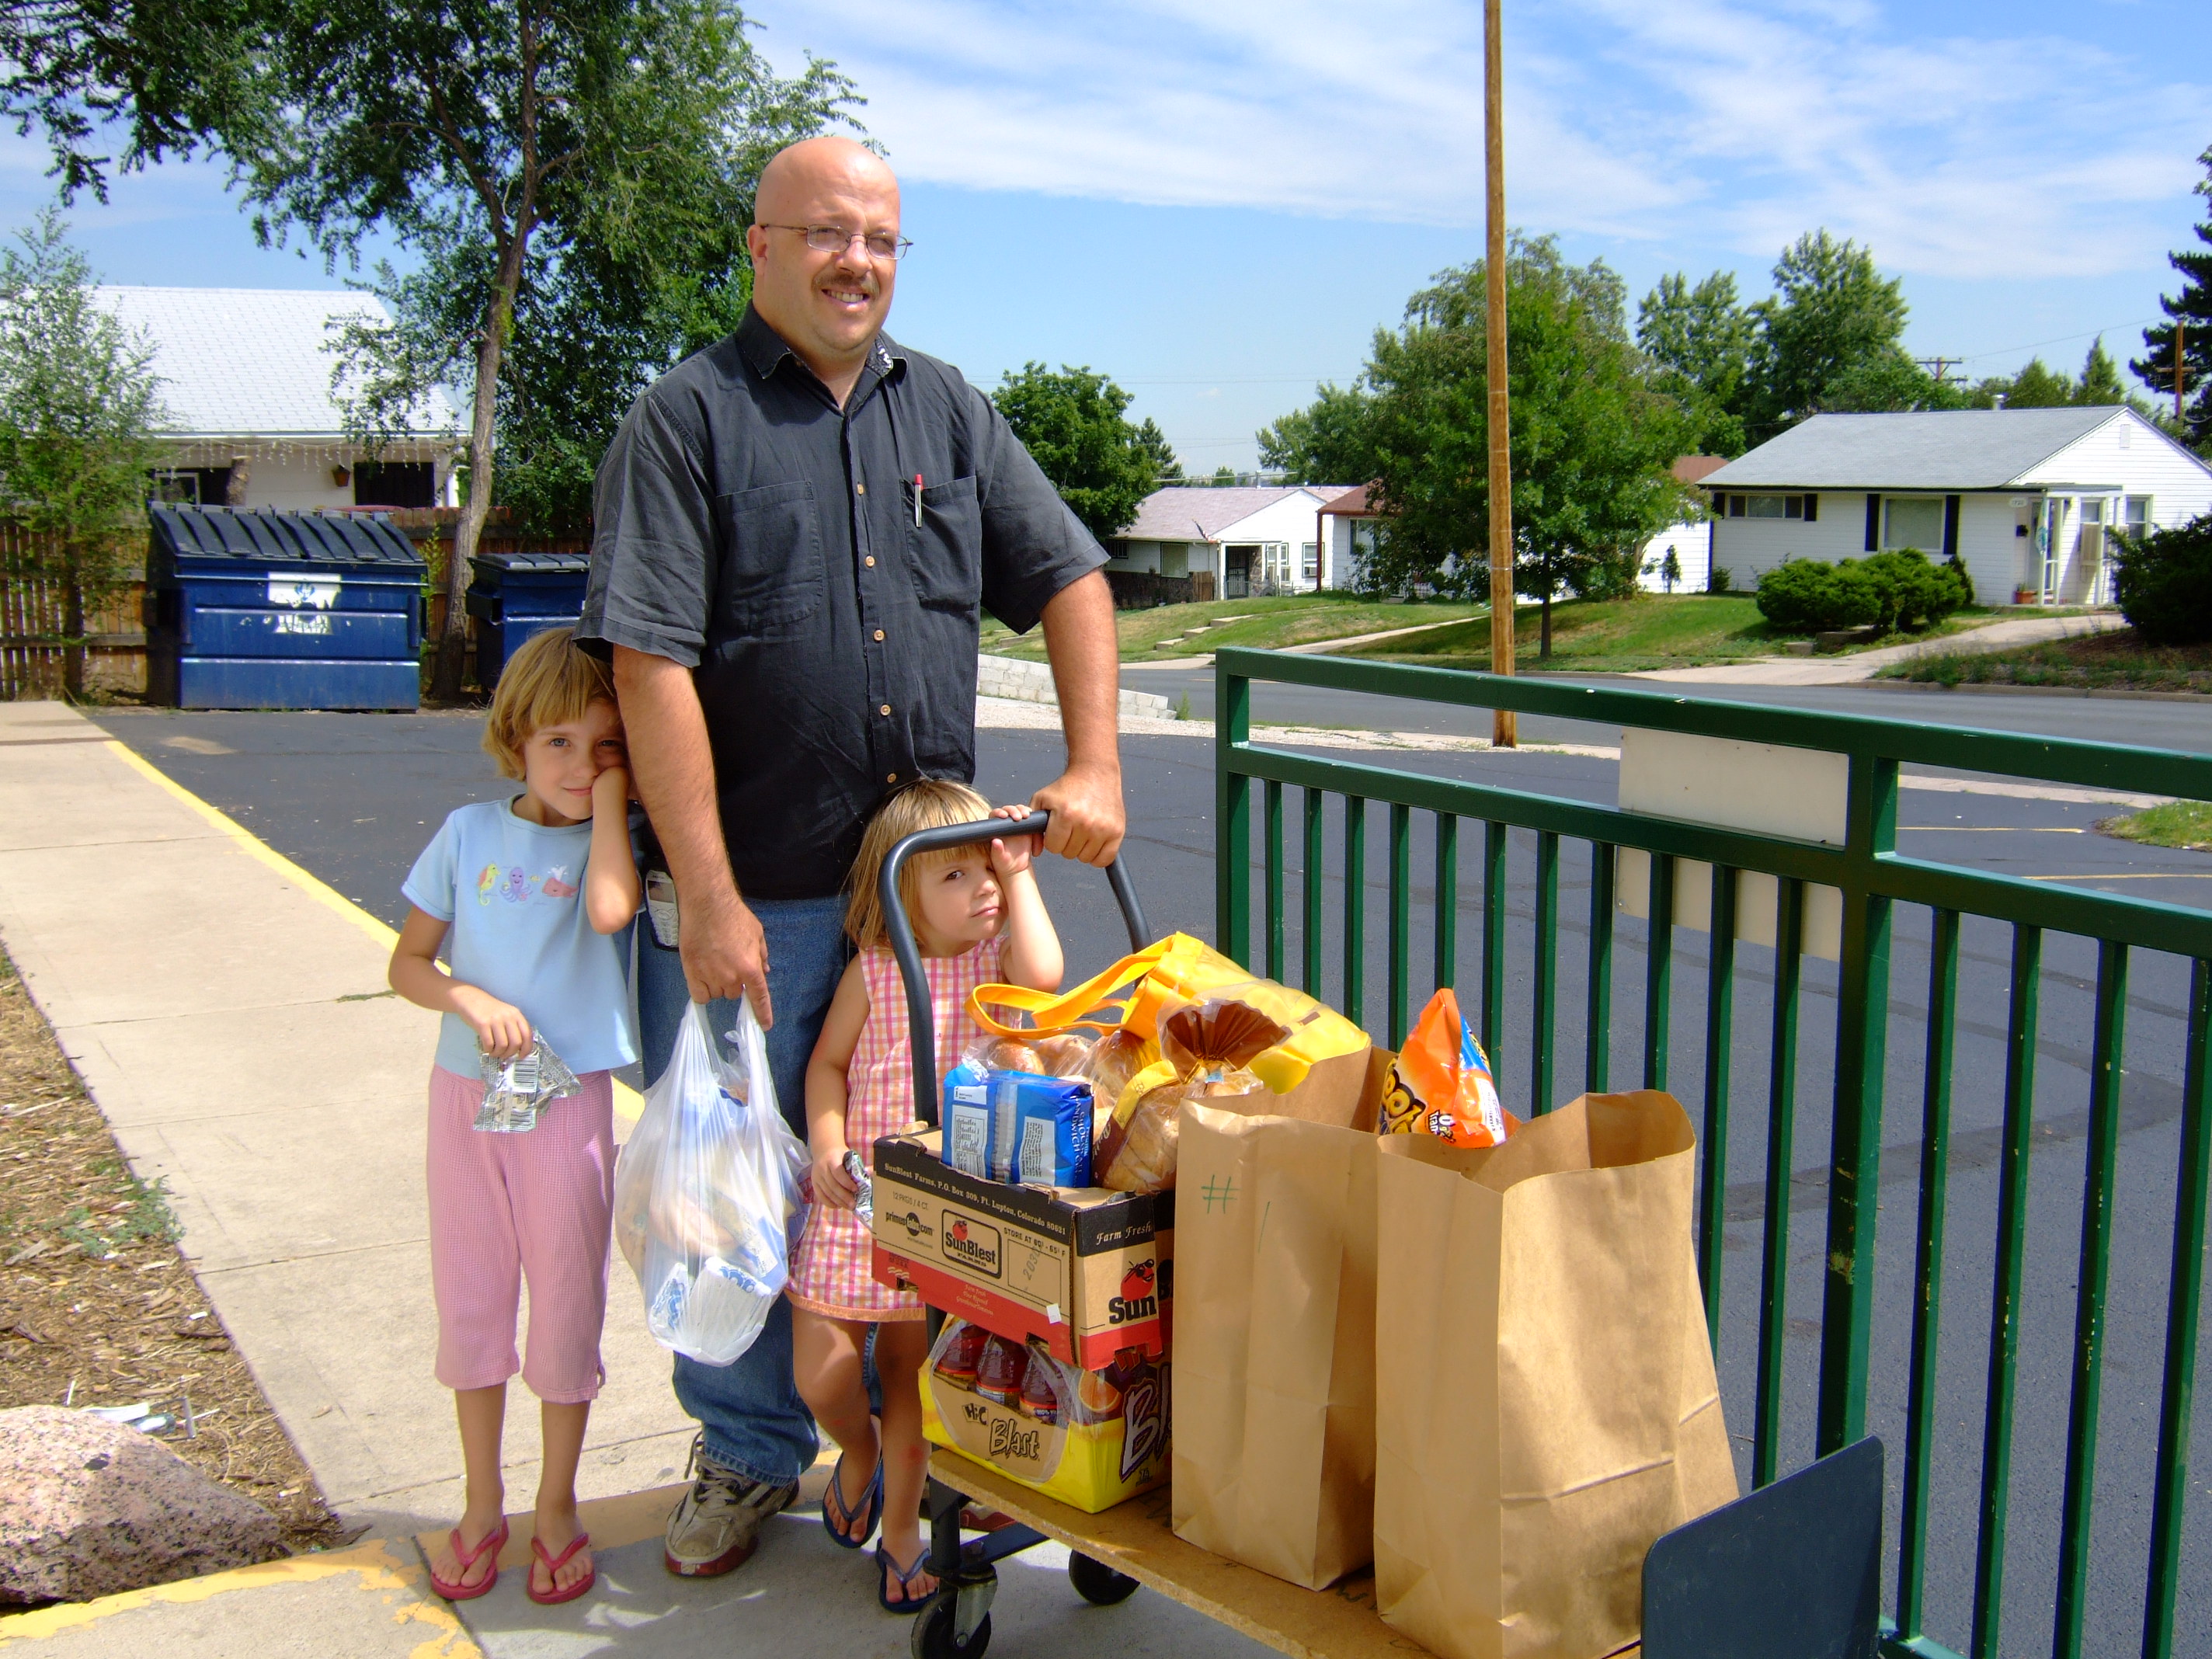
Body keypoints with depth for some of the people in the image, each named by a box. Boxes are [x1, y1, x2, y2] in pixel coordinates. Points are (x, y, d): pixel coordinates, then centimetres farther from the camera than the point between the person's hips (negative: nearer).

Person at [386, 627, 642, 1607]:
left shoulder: (611, 843, -4)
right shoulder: (471, 834, 1)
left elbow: (610, 908, -28)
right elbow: (407, 962, 5)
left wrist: (610, 795, -18)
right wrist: (471, 1001, -14)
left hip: (569, 1098, -2)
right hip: (466, 1090, 2)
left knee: (567, 1299, 6)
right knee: (469, 1298, 12)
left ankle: (557, 1508, 25)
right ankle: (481, 1507, 29)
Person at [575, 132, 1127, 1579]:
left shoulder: (947, 409, 11)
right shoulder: (686, 421, -5)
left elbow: (1070, 580, 12)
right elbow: (652, 665, -13)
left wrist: (1095, 767, -1)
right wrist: (708, 899, -18)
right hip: (751, 892, -3)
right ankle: (750, 1455, 29)